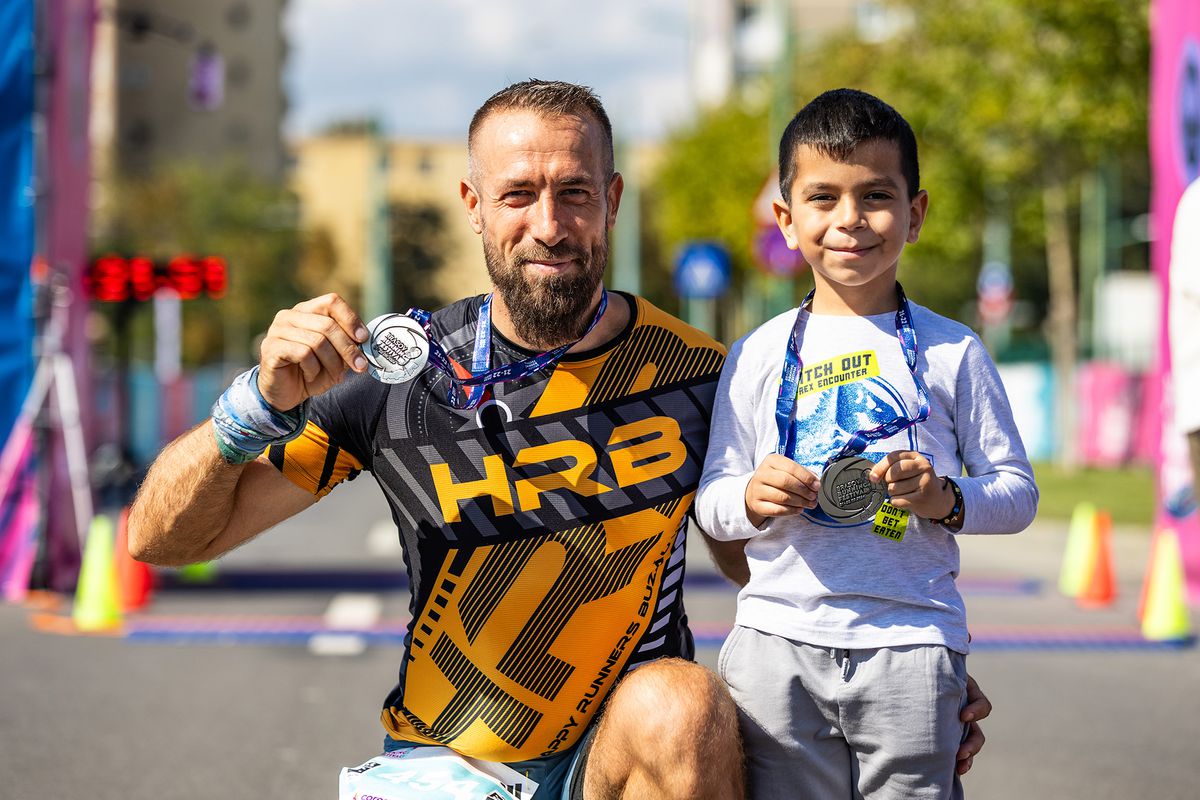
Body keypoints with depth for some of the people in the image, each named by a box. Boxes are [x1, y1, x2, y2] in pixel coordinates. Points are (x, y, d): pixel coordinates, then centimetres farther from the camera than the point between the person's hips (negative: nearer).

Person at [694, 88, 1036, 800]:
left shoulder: (951, 352, 6)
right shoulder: (759, 355, 10)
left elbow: (1019, 491, 8)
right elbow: (711, 502, 11)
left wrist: (948, 500, -12)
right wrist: (750, 498, -11)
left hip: (910, 641, -1)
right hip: (778, 638, 1)